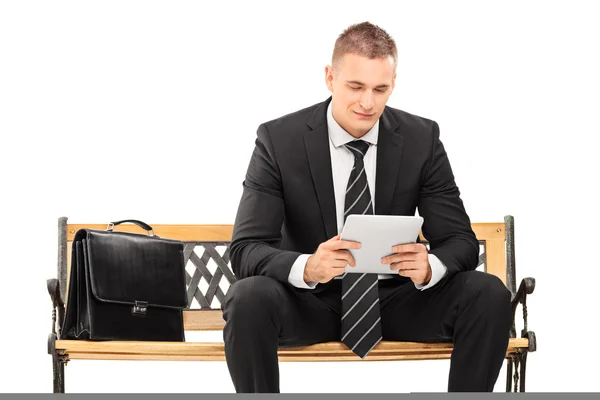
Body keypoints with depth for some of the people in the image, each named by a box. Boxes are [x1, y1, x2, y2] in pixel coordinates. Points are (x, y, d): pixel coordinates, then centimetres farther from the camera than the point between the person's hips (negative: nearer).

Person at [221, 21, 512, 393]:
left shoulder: (421, 138, -4)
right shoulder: (280, 139, -10)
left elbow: (461, 242, -5)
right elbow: (246, 250, -16)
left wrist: (429, 267, -31)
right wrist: (308, 267, -39)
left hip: (393, 297, 2)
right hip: (310, 300, -2)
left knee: (490, 294, -23)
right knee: (248, 298, -34)